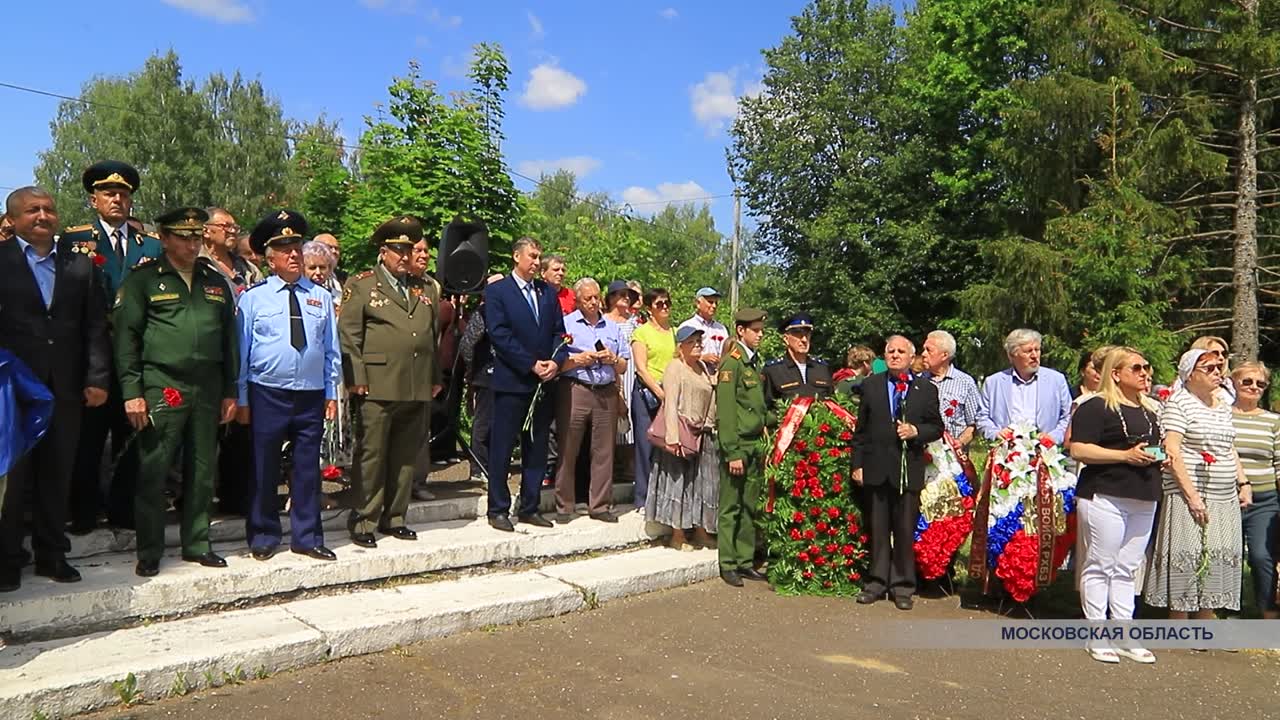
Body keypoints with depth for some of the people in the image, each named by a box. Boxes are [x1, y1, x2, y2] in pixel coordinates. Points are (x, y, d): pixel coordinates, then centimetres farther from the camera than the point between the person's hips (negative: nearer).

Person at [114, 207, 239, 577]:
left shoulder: (216, 281, 14)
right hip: (161, 389, -4)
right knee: (153, 473, 0)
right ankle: (149, 553, 11)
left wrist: (230, 391, 11)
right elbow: (126, 337, -3)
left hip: (208, 389, 4)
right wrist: (132, 392, -9)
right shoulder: (143, 280, 1)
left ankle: (197, 544, 22)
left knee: (202, 471, 10)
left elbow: (230, 338, 15)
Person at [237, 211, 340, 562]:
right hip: (267, 396, -2)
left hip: (311, 396, 2)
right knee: (264, 469, 7)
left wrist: (332, 394, 6)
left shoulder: (321, 296, 7)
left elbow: (331, 349, 9)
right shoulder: (253, 296, -1)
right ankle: (263, 537, 22)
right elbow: (241, 349, 1)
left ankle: (307, 537, 21)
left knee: (308, 469, 9)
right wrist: (241, 399, 0)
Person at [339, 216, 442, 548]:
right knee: (371, 456, 1)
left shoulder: (425, 289, 19)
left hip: (418, 389, 5)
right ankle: (363, 522, 11)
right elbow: (348, 335, -3)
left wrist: (435, 378, 14)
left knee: (406, 457, 10)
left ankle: (393, 518, 22)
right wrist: (356, 379, -10)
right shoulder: (360, 285, 3)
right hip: (378, 387, -5)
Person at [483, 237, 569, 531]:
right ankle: (498, 510, 10)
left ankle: (529, 508, 20)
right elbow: (499, 335, -11)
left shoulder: (547, 292, 13)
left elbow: (559, 331, 11)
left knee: (536, 449, 10)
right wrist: (531, 364, -15)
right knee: (502, 449, 0)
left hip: (544, 382, 5)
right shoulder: (497, 291, -3)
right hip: (512, 382, -5)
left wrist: (556, 361, -7)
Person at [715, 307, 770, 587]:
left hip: (756, 444, 7)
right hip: (738, 445, -7)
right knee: (731, 507, 2)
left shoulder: (755, 362, 13)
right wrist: (733, 453, -16)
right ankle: (728, 565, 11)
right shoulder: (732, 362, -10)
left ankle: (746, 561, 20)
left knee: (750, 507, 12)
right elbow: (725, 411, -14)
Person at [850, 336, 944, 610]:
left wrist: (916, 431, -13)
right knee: (877, 528, 9)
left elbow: (937, 428, 7)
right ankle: (877, 581, 20)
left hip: (909, 470, -1)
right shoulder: (871, 385, 8)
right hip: (876, 468, 1)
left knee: (905, 529, 4)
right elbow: (860, 429, 8)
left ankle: (903, 585, 16)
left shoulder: (926, 389, 5)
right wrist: (857, 463, 3)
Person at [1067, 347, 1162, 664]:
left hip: (1143, 499, 8)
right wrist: (1125, 455, -19)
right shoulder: (1095, 407, -8)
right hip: (1105, 496, -8)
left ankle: (1124, 636, 20)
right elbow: (1078, 449, -15)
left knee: (1127, 568, 12)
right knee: (1100, 566, -1)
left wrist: (1159, 457, 9)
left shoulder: (1151, 409, 19)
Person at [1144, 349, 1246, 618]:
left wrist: (1243, 483, 13)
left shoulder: (1223, 406, 16)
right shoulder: (1179, 403, -9)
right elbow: (1172, 452, -16)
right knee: (1185, 564, -4)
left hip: (1225, 500, 8)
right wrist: (1192, 495, -20)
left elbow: (1230, 449, 25)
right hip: (1189, 498, -8)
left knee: (1214, 565, 9)